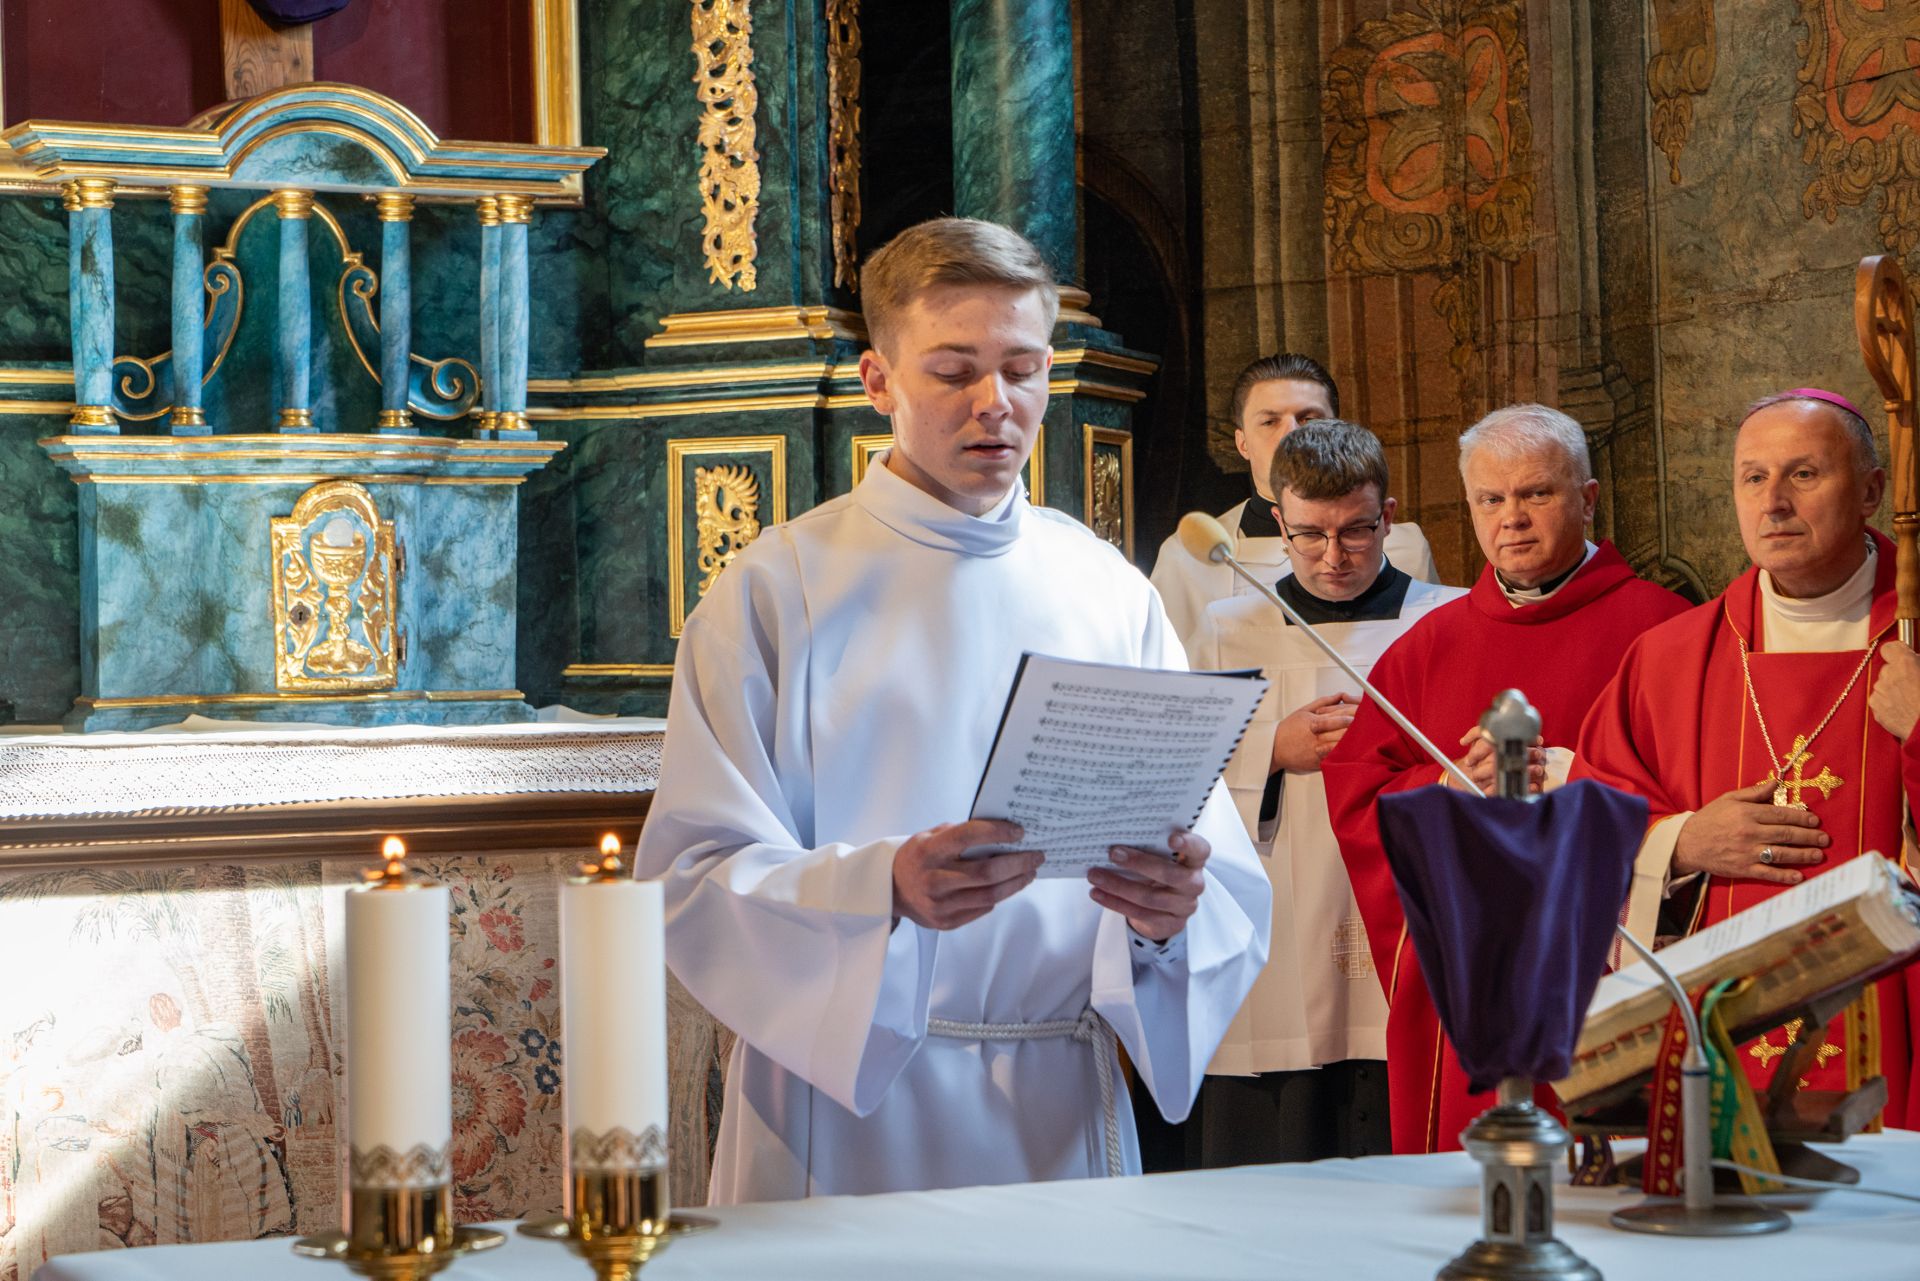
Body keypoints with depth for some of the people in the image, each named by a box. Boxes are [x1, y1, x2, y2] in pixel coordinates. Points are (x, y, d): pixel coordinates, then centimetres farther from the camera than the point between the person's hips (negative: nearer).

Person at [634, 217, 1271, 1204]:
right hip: (845, 1114, -3)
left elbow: (1220, 888, 2)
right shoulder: (778, 590, -3)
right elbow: (692, 880, -12)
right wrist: (884, 889, -28)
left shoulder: (1110, 594, 6)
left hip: (1062, 1116, 3)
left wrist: (1169, 911, -20)